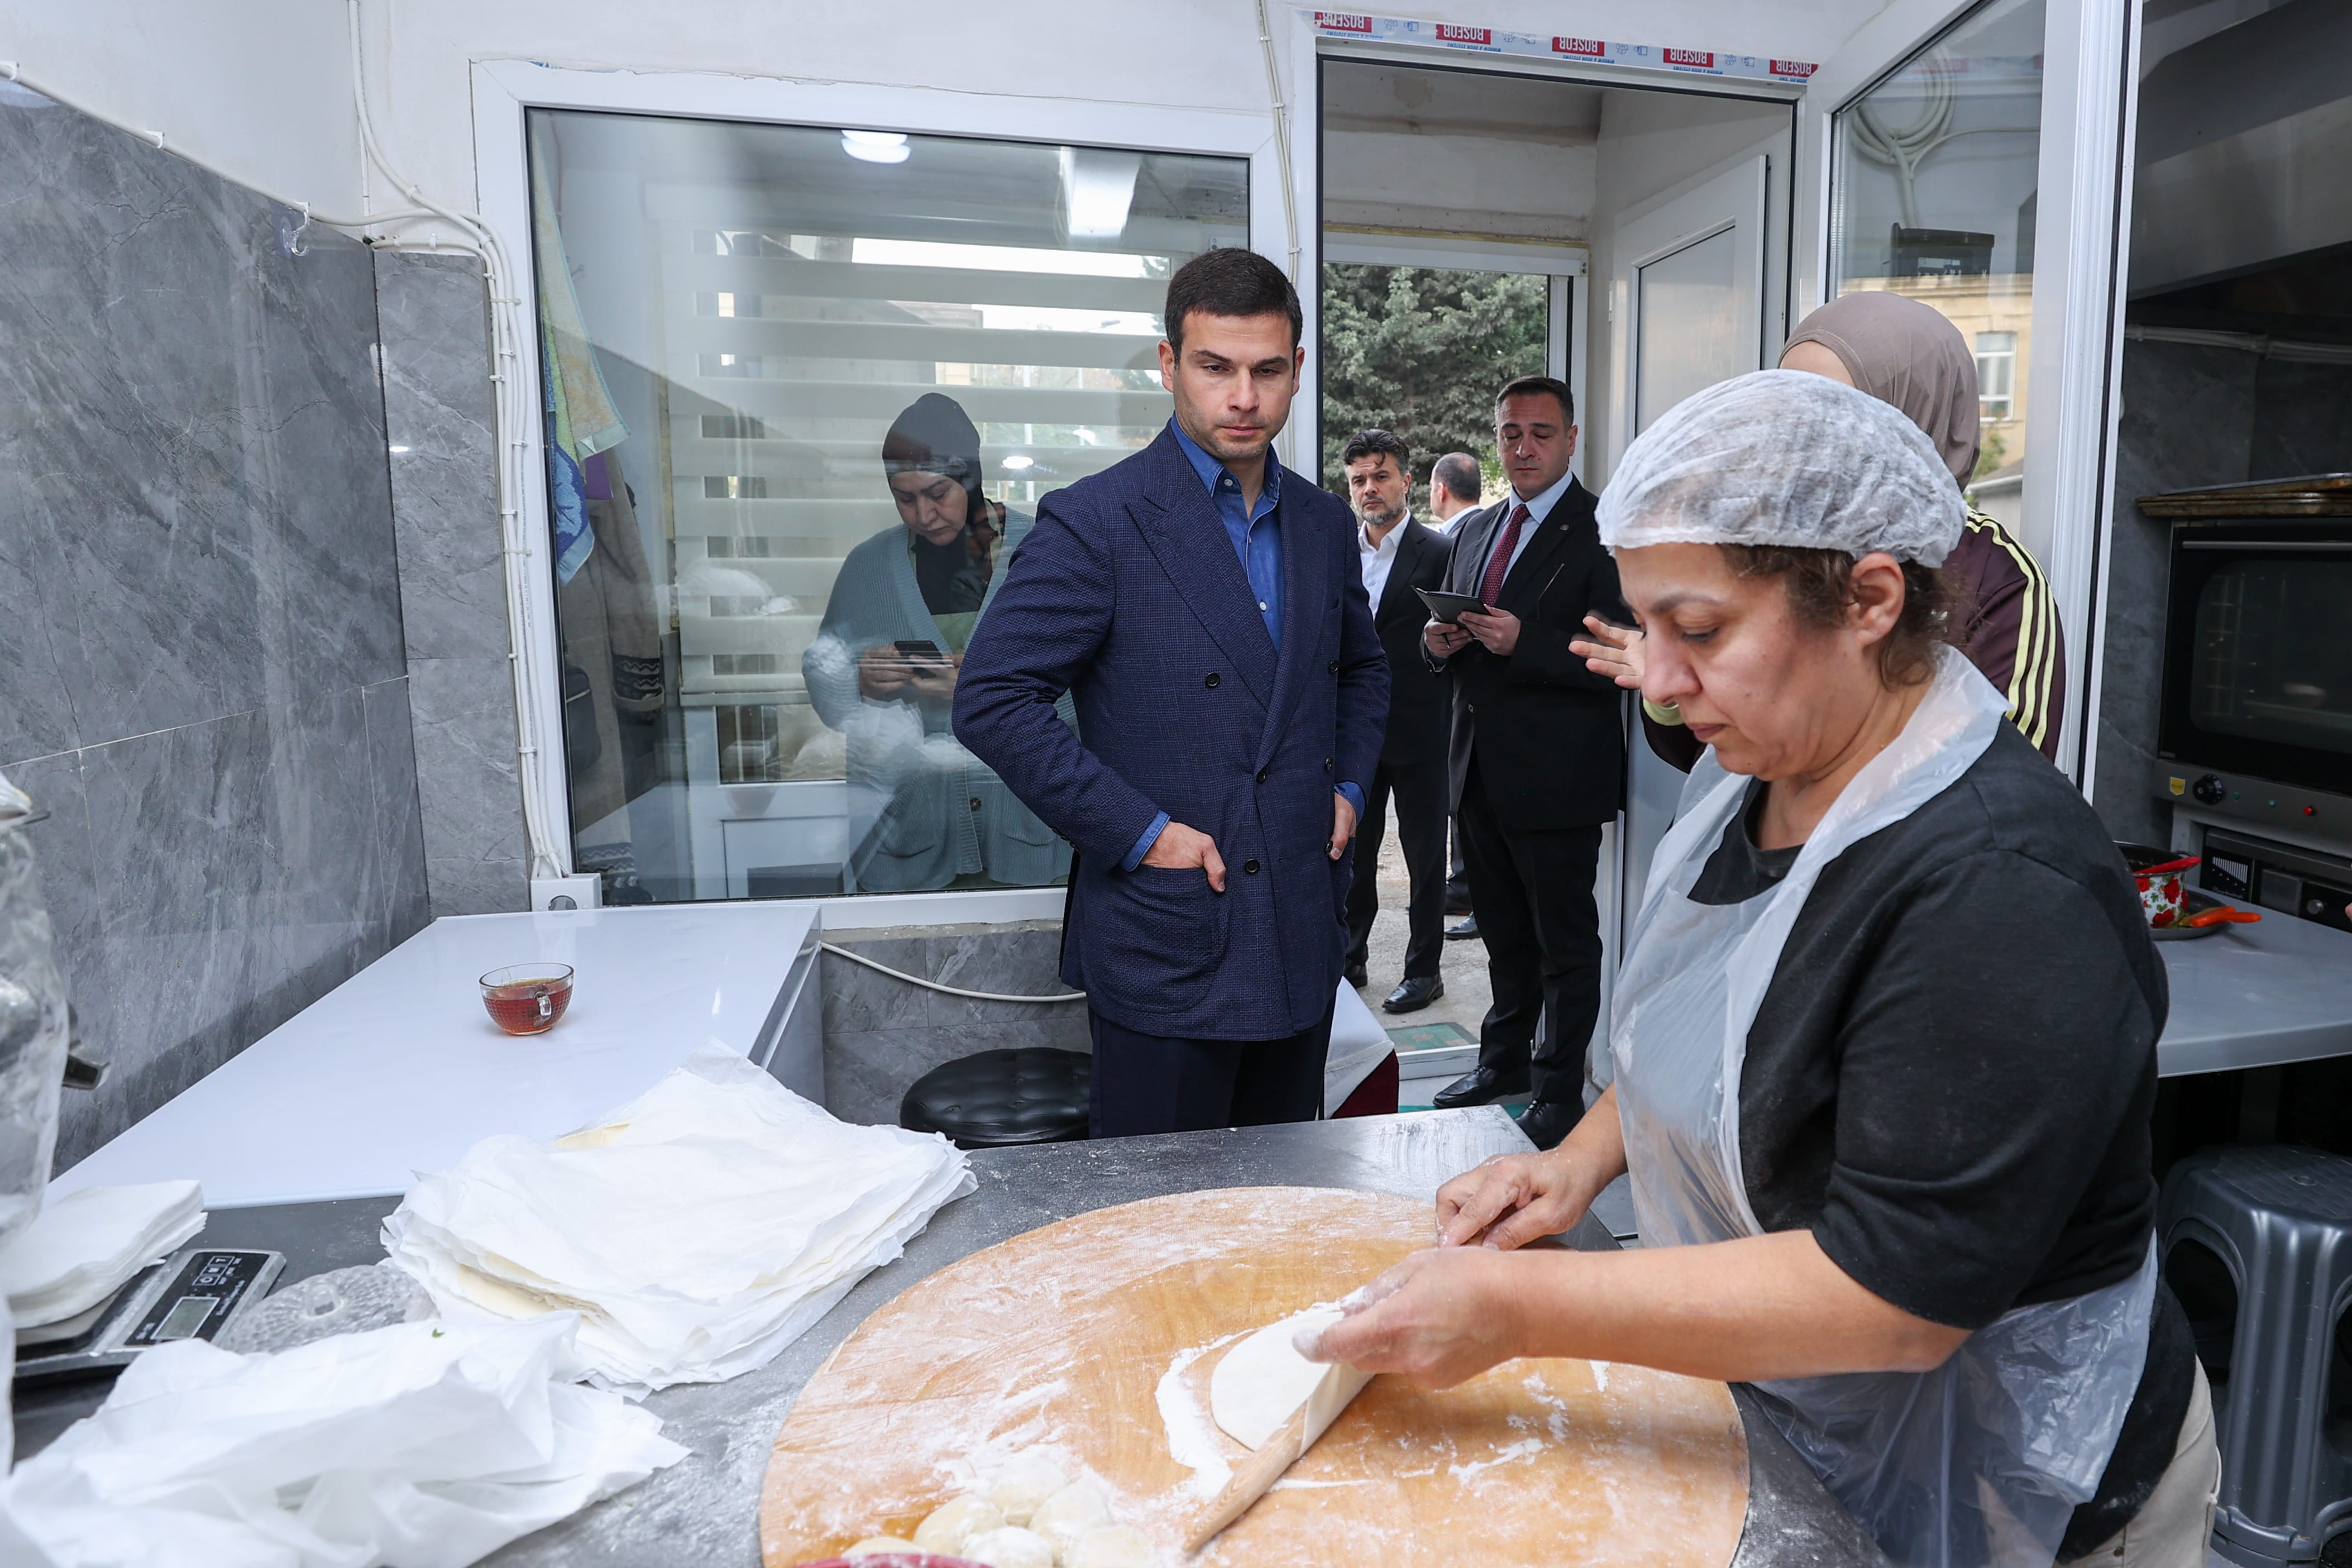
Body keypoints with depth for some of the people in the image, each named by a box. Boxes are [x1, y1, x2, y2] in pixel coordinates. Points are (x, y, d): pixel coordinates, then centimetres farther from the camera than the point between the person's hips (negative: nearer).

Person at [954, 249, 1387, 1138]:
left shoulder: (1324, 522, 9)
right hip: (1166, 952, -6)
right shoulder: (1095, 522, -11)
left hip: (1301, 941, 6)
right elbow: (992, 697, -16)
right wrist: (1139, 832, -18)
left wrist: (1350, 786, 9)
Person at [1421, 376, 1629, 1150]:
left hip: (1557, 776, -7)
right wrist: (1441, 640, -2)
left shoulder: (1602, 533, -9)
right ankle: (1505, 1060, 37)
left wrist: (1522, 642, -27)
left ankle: (1560, 1093, 20)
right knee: (1504, 934, 21)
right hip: (1480, 769, 7)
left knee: (1565, 943, 6)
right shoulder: (1474, 530, 14)